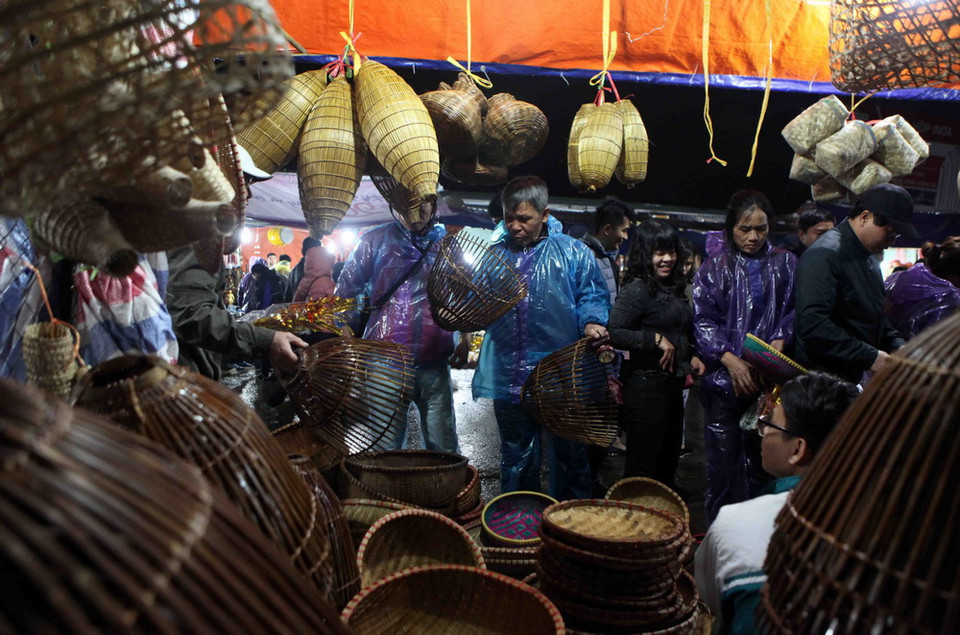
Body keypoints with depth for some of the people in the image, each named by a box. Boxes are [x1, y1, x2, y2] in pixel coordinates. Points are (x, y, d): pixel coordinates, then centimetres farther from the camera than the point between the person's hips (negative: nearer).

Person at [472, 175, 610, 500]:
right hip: (507, 379, 3)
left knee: (569, 460, 10)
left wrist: (592, 323, -17)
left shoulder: (572, 252, 2)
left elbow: (592, 297, 2)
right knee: (516, 463, 17)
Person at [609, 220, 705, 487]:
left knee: (668, 464, 18)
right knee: (642, 469, -2)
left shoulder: (673, 289, 14)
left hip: (673, 384, 9)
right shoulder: (638, 289, -13)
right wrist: (656, 339, -23)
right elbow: (613, 333, -24)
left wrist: (690, 357, 10)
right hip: (646, 383, -9)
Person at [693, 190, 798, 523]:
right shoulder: (714, 267, 4)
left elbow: (792, 311, 6)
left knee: (760, 463, 3)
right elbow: (702, 320, -2)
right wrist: (731, 360, -14)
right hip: (724, 379, -1)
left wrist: (777, 346, -13)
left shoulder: (784, 264, 10)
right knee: (723, 460, 2)